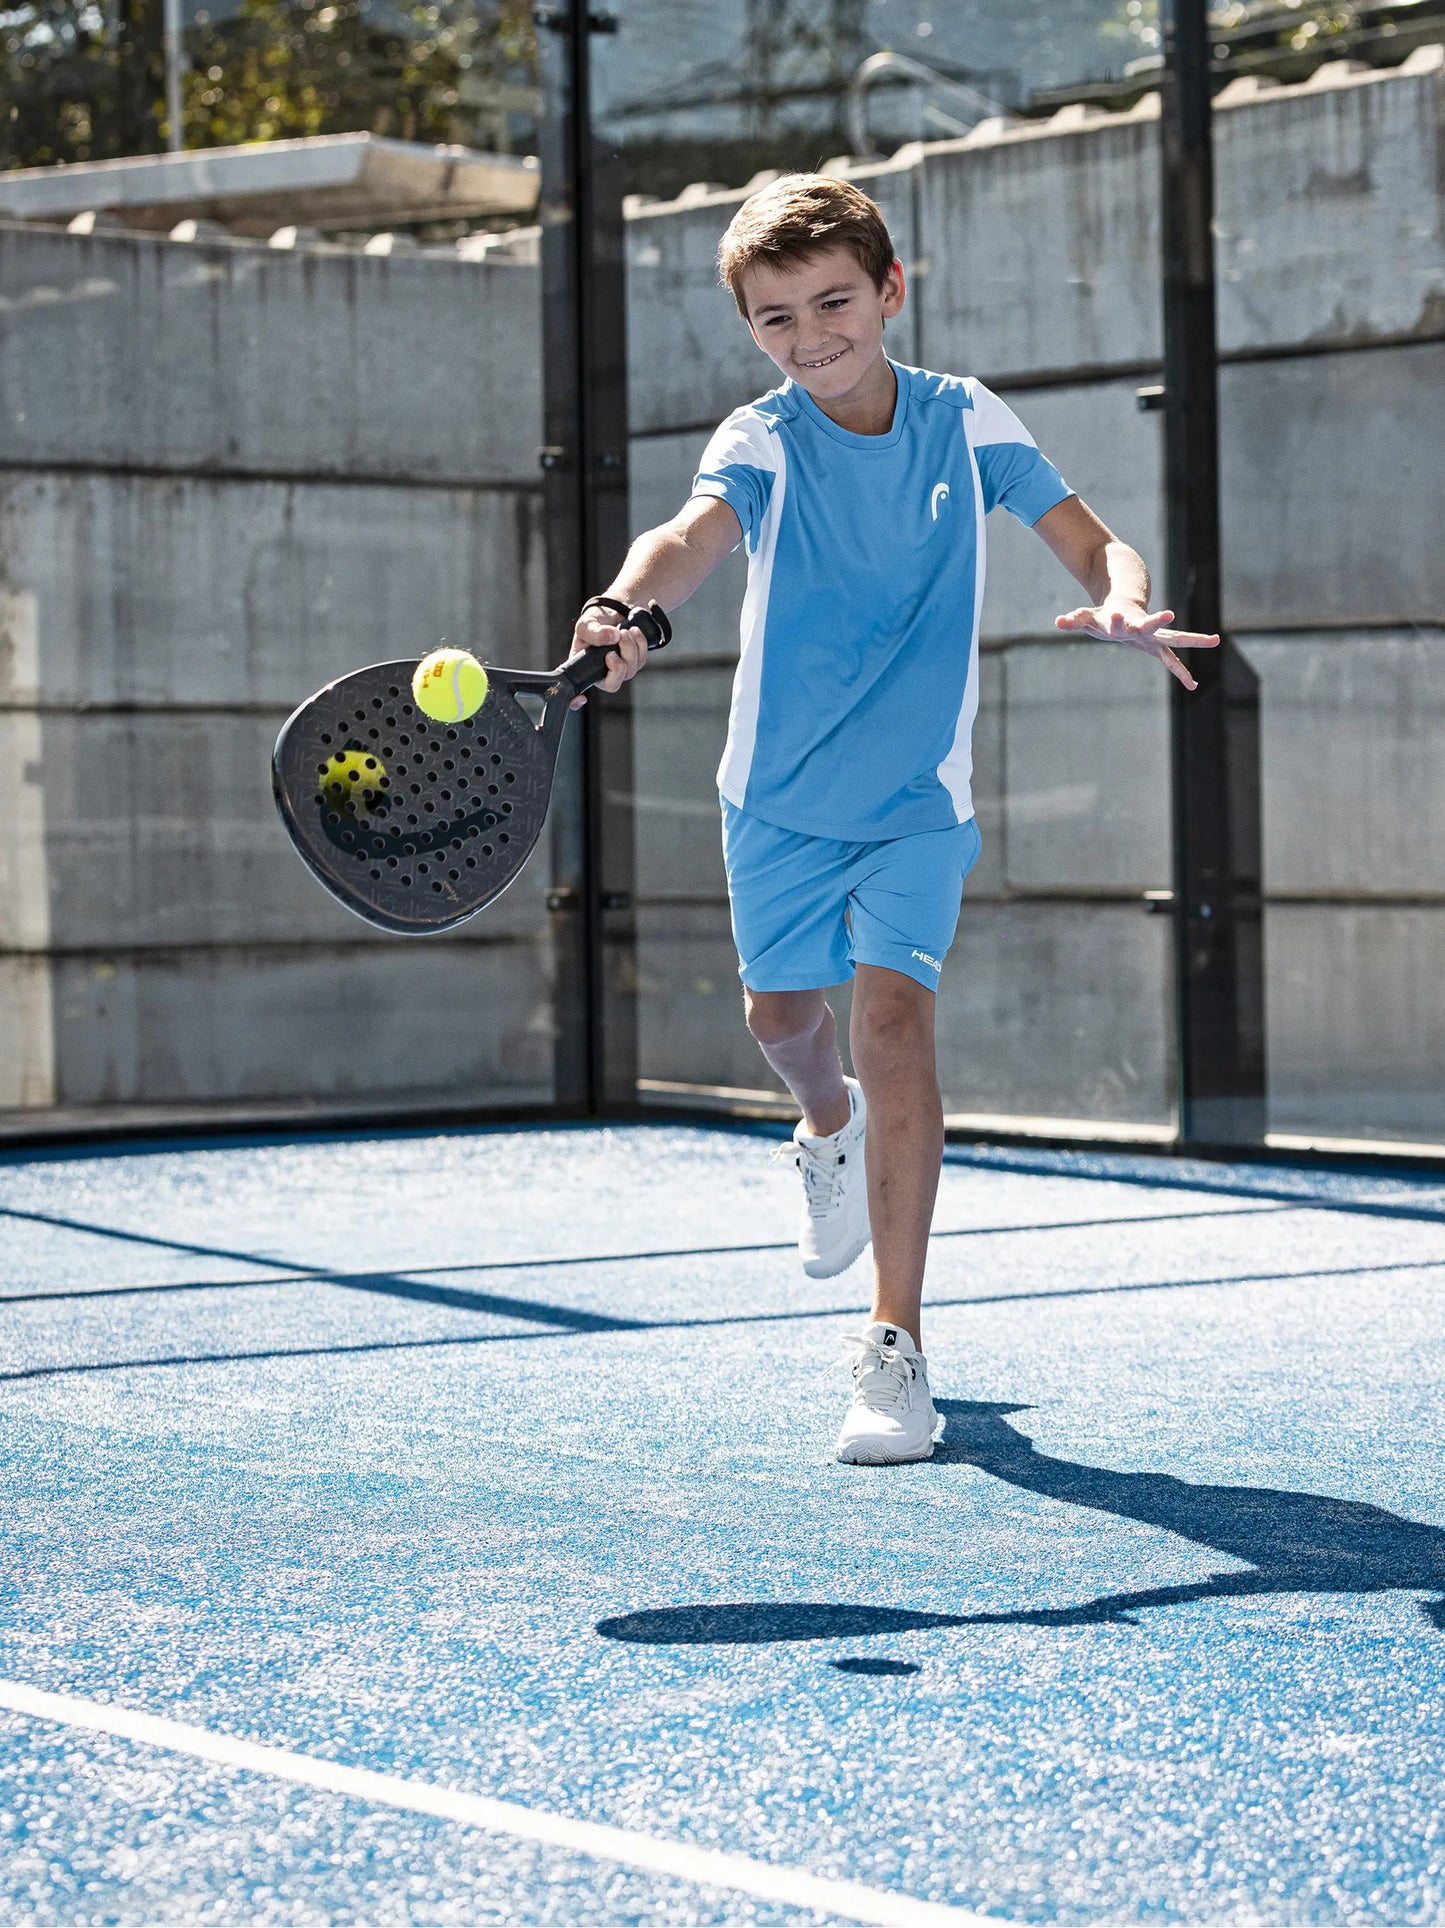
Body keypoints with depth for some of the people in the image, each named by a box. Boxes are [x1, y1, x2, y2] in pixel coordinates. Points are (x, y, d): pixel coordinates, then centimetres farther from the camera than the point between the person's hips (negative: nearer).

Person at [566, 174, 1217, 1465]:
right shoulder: (764, 441, -12)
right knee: (782, 1012, 17)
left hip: (918, 793, -1)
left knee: (894, 1019, -16)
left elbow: (1091, 544, -5)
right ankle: (831, 1130, 55)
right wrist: (630, 606, -55)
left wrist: (1126, 602, -30)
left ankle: (897, 1346, -13)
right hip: (782, 788, 1)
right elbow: (695, 534, -32)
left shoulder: (969, 421, -6)